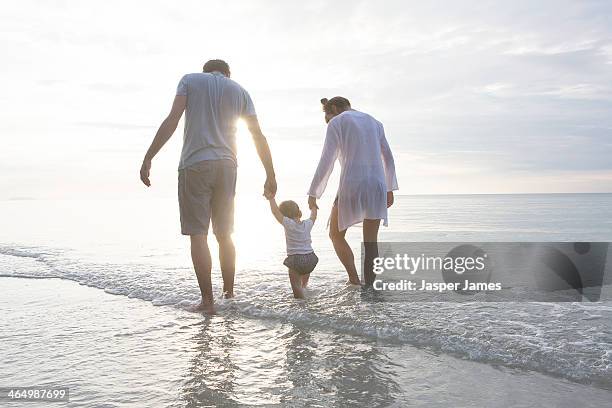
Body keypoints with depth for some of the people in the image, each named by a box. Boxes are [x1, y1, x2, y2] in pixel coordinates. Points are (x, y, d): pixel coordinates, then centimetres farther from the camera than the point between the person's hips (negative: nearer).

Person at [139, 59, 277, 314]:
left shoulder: (190, 80, 9)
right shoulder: (239, 90, 15)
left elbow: (172, 120, -6)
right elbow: (259, 137, 9)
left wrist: (148, 158, -9)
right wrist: (271, 176, 13)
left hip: (195, 164, -3)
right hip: (226, 166, 3)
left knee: (197, 234, -1)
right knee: (224, 234, 14)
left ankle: (207, 301, -2)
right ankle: (229, 293, 20)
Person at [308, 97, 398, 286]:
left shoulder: (336, 123, 1)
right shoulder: (374, 122, 19)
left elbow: (326, 162, -6)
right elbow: (388, 158, 18)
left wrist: (313, 194, -2)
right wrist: (390, 189, 23)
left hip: (351, 186, -5)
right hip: (377, 186, 5)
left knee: (336, 235, 14)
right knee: (370, 242, 10)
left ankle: (354, 280, 4)